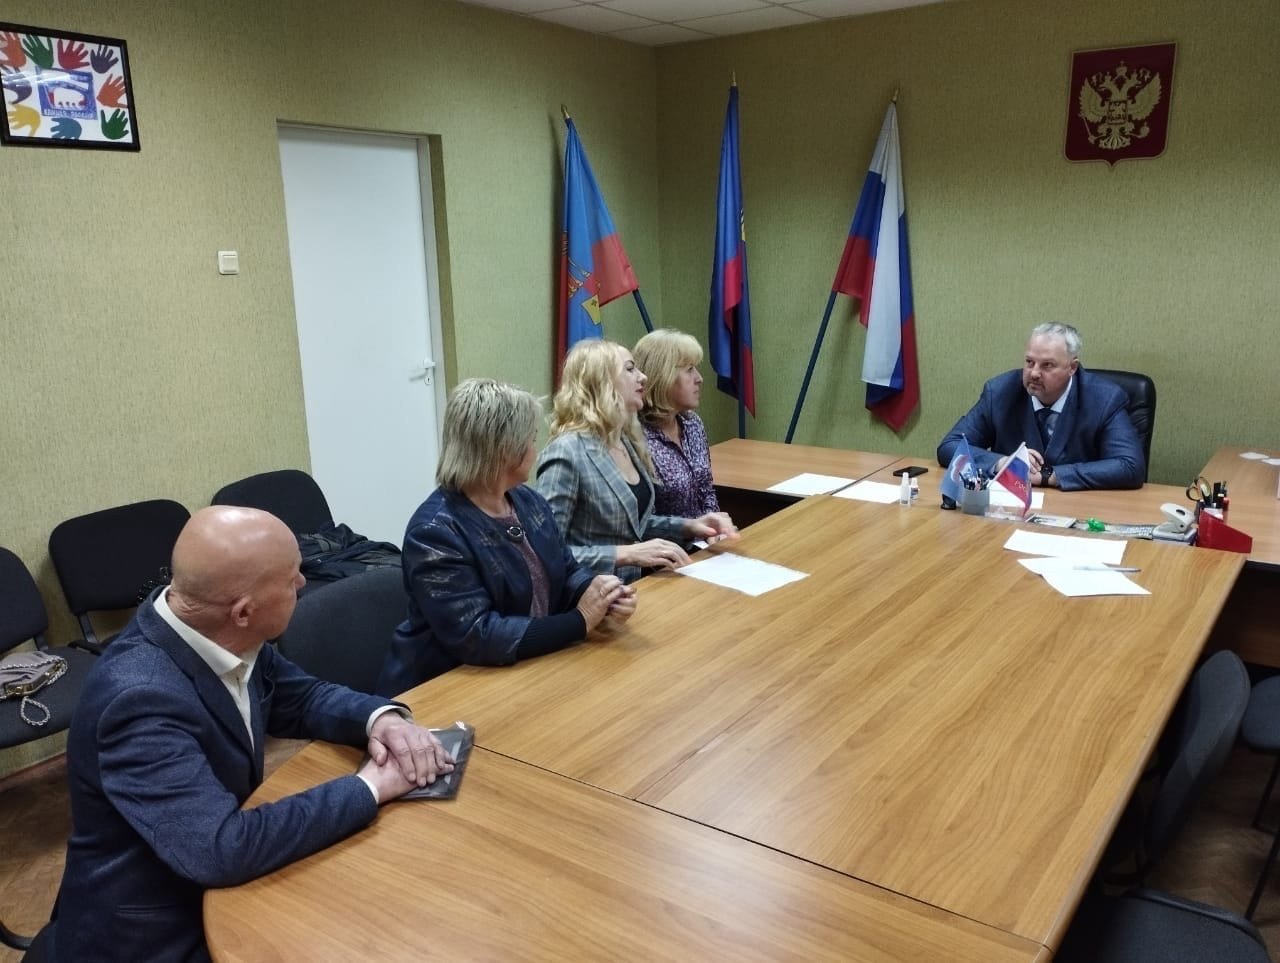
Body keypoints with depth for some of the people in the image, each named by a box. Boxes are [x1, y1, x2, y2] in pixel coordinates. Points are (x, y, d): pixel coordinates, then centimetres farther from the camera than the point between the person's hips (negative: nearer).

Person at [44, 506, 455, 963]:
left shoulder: (220, 634, -10)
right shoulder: (140, 696, -32)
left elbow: (302, 696, 6)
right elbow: (224, 849, -37)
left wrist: (380, 717, -14)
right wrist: (369, 786, -27)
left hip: (216, 885, 7)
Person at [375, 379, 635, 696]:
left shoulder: (529, 501, 4)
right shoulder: (435, 532, -20)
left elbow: (567, 571, 13)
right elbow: (478, 637, -24)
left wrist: (601, 593, -9)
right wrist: (579, 621, -19)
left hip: (525, 674, 7)